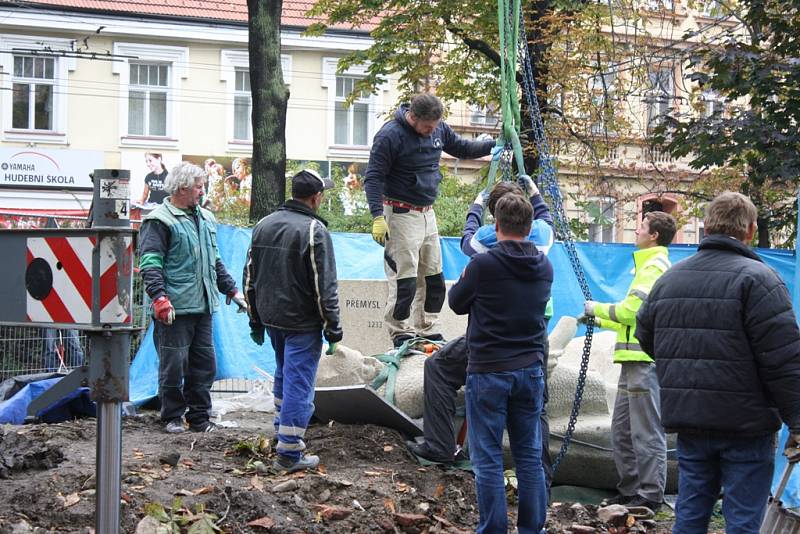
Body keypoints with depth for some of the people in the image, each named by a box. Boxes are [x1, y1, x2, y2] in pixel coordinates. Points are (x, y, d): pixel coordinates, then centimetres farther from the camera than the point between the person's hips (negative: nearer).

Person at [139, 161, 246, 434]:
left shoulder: (205, 219, 18)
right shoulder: (160, 221, -7)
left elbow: (215, 261, 28)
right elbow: (150, 264, -14)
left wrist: (231, 290, 24)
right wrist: (159, 297, -24)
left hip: (203, 307, 8)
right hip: (175, 308, -7)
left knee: (204, 364, 9)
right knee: (174, 364, -2)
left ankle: (199, 417, 19)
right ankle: (172, 417, 11)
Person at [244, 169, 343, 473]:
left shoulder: (263, 225, 7)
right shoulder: (314, 230, -16)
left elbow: (250, 277, 13)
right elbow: (325, 287, -16)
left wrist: (255, 320, 21)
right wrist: (333, 329, -8)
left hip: (270, 318, 7)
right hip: (302, 323, -7)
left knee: (284, 375, 26)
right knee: (299, 383, -2)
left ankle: (283, 430, 41)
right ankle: (289, 453, -1)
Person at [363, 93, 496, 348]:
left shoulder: (438, 129, 4)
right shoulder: (390, 136, -17)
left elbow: (461, 148, 21)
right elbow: (373, 178, -16)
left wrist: (494, 145, 8)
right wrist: (377, 217, -23)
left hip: (427, 213, 8)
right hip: (401, 214, -7)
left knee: (433, 276, 11)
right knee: (404, 279, -9)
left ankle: (429, 330, 22)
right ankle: (401, 334, 0)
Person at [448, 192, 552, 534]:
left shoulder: (483, 265, -15)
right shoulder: (544, 268, 2)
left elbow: (456, 303, -1)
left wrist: (465, 279, 20)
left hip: (489, 372, -5)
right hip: (530, 370, 5)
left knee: (487, 460, 2)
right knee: (530, 456, 12)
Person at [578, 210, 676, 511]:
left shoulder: (655, 266, -10)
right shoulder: (649, 265, 23)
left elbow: (631, 311, -19)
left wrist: (597, 308, -5)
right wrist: (598, 319, 24)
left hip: (646, 361, -11)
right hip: (636, 361, 11)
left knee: (646, 431, -7)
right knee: (622, 430, 15)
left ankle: (651, 495, -3)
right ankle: (630, 489, 22)